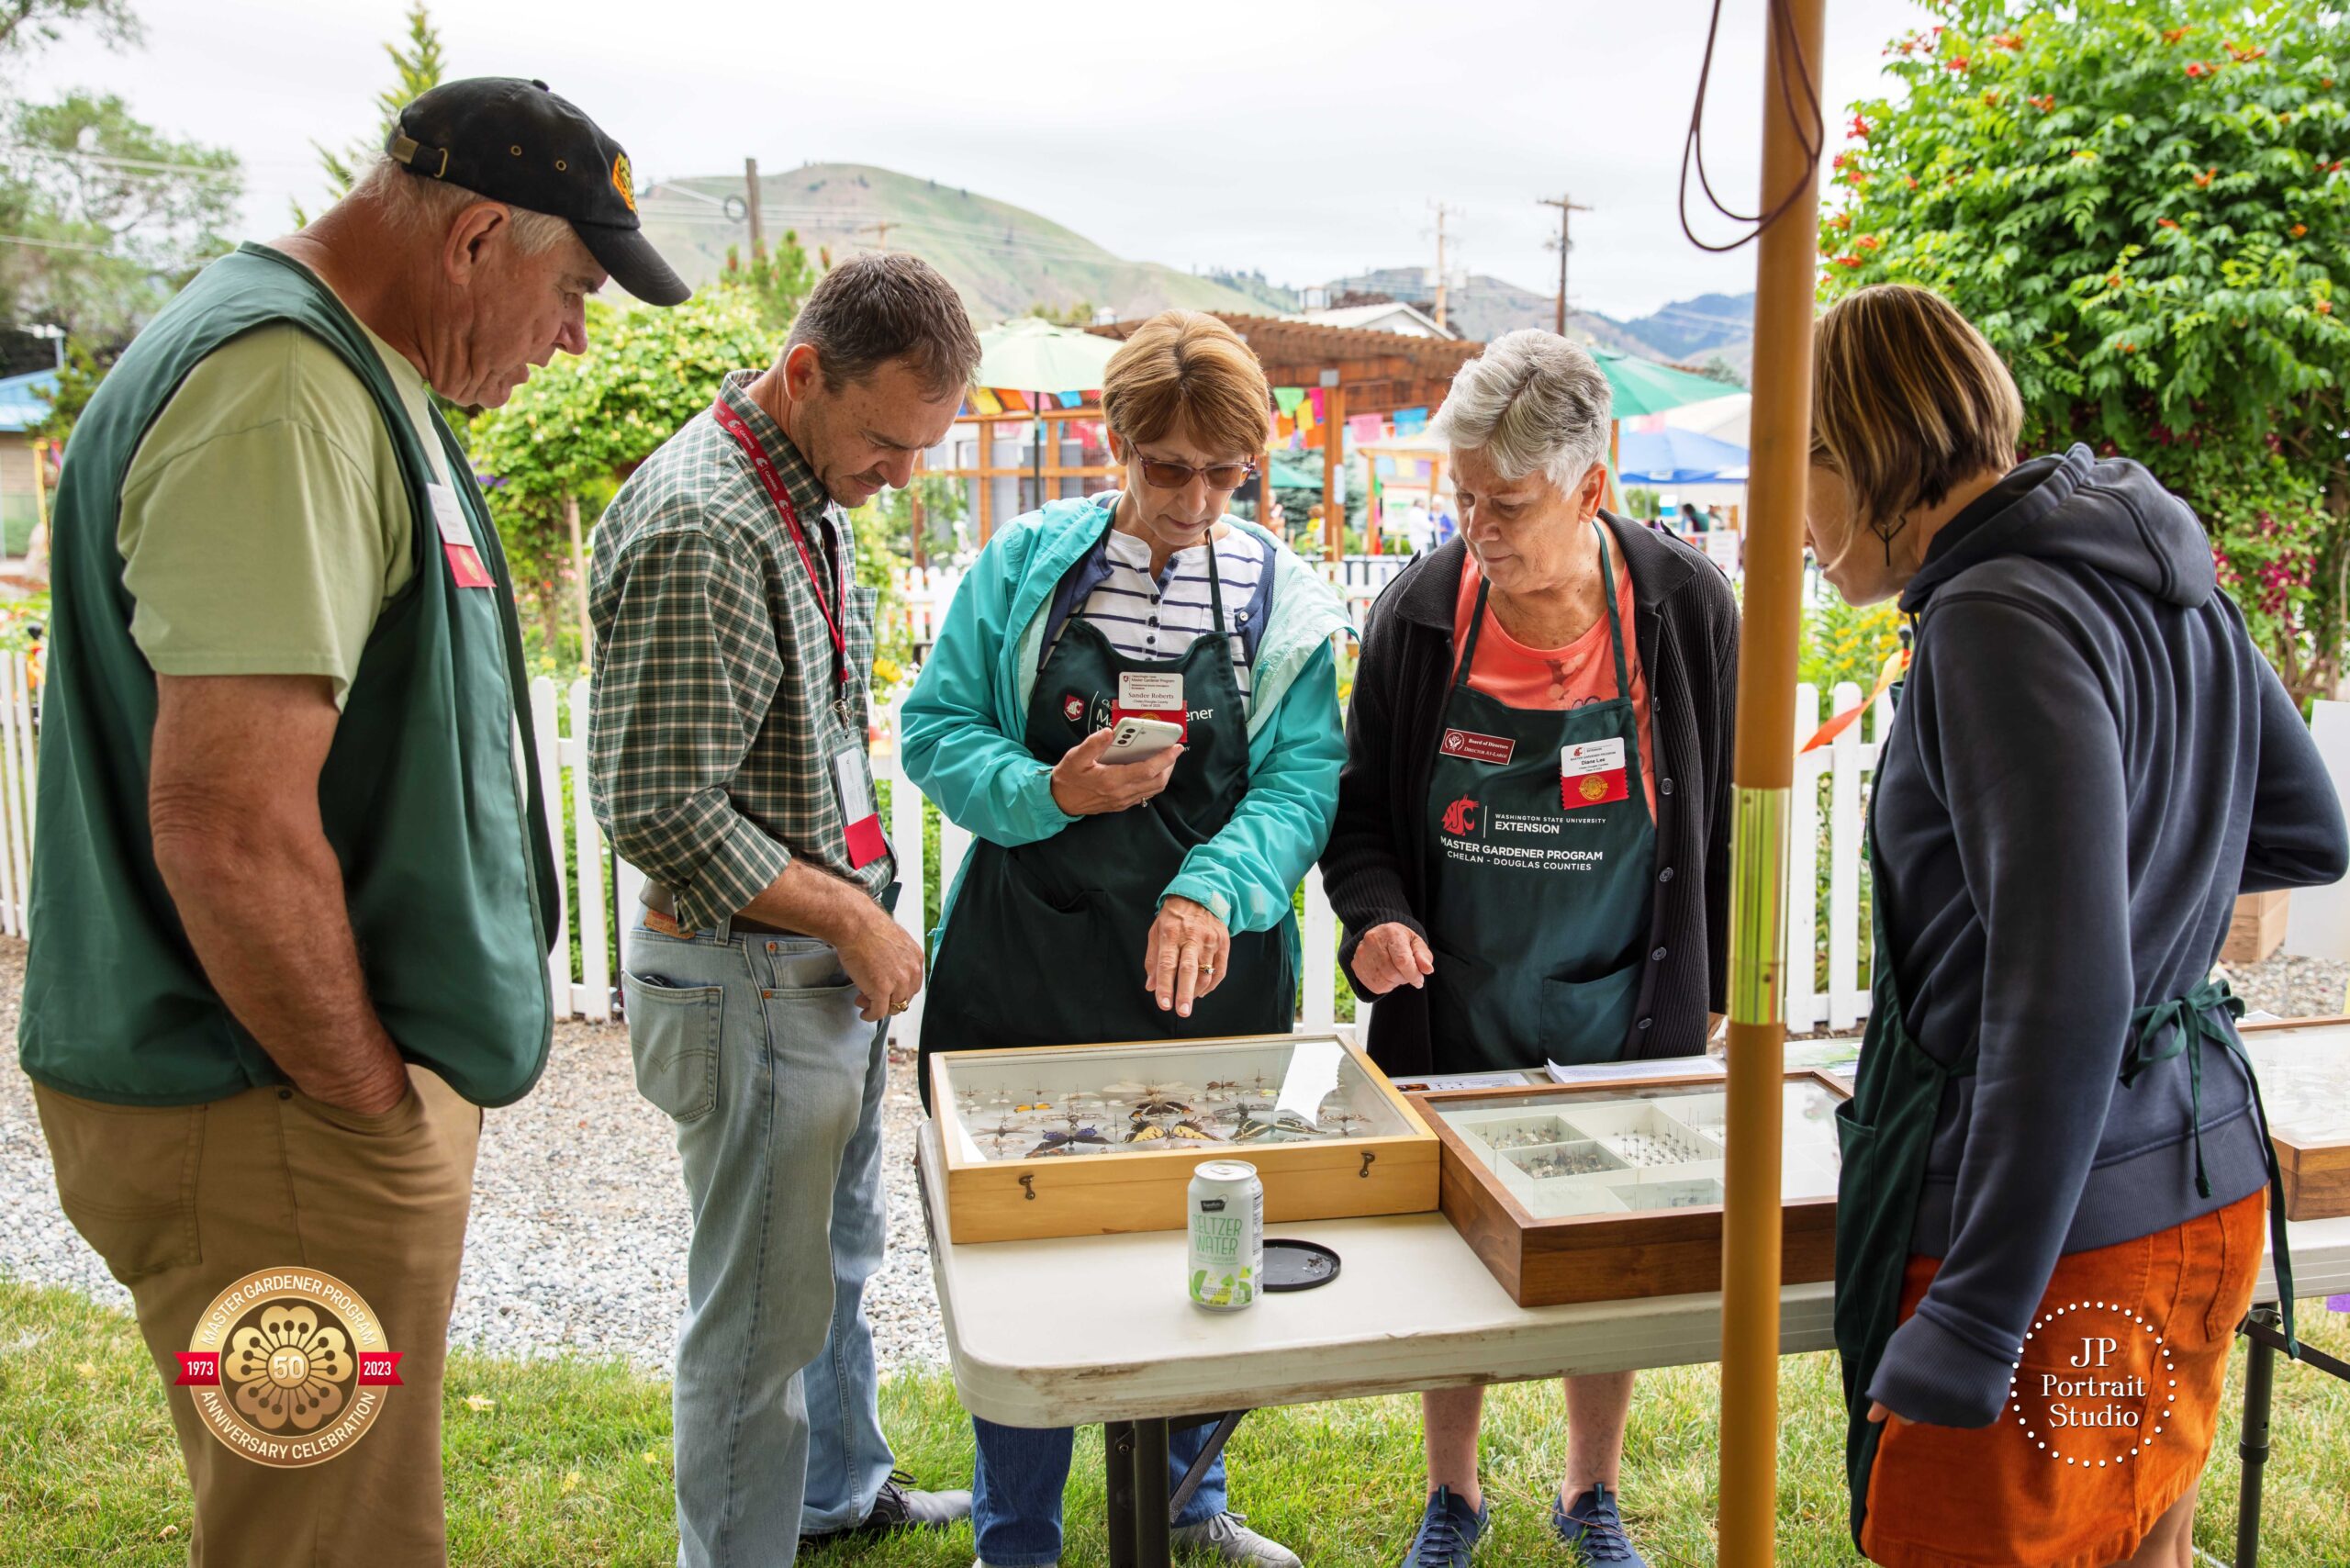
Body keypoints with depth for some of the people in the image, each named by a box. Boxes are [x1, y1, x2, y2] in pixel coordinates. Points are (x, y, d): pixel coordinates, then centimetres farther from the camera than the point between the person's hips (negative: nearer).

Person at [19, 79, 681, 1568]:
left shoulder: (352, 381, 14)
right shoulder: (279, 396, -21)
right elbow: (229, 831, -28)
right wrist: (369, 1101, -15)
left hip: (343, 1077, 10)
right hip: (283, 1121, -10)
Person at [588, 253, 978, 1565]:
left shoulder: (812, 493, 9)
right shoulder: (701, 530, -23)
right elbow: (661, 813, -25)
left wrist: (864, 917, 13)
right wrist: (853, 918, -16)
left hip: (832, 963, 10)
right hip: (750, 981, -10)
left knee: (837, 1258, 25)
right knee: (764, 1310, 5)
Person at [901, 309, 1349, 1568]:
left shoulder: (1284, 600, 3)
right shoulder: (1025, 564, 1)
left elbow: (1302, 780, -5)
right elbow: (935, 732, -1)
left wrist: (1215, 888, -22)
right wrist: (1051, 792, -19)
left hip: (1211, 973, 1)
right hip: (1026, 974, -1)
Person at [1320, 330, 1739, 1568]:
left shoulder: (1686, 609, -9)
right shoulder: (1418, 613, -9)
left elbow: (1726, 821, 2)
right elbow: (1362, 806, 2)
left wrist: (1716, 994, 5)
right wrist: (1375, 917, -17)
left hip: (1628, 1026, 0)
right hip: (1453, 1023, 1)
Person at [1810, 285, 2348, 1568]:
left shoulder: (2001, 619, -21)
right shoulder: (2161, 574, 7)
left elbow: (2065, 996, -27)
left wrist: (1976, 1320, -23)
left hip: (2063, 1223, -9)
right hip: (2202, 1187, 9)